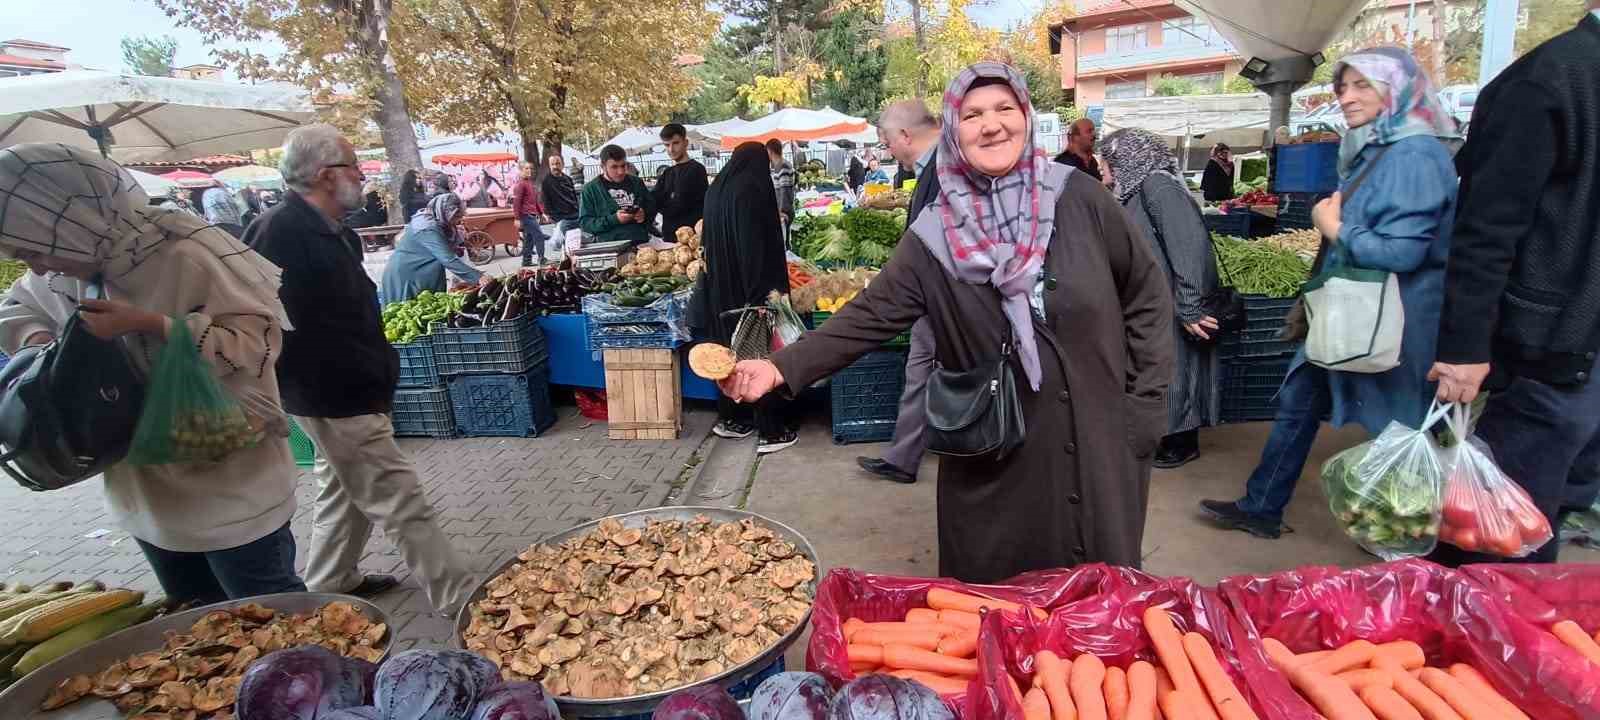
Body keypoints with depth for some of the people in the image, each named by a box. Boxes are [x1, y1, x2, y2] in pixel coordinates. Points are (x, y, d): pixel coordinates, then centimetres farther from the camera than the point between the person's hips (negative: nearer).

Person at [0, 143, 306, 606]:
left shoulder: (185, 254, -21)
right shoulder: (72, 261, 2)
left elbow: (259, 339, -23)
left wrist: (149, 324, -28)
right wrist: (38, 339, -1)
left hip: (234, 494, -8)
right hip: (148, 493, 8)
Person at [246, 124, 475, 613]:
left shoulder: (334, 232, 9)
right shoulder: (281, 234, -20)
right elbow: (287, 330, -24)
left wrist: (378, 372, 14)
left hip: (352, 393, 10)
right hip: (335, 402, -10)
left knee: (343, 491, 23)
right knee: (400, 501, -4)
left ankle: (330, 584, 40)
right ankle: (458, 598, 4)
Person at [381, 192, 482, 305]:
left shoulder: (430, 220, 1)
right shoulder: (429, 229, -28)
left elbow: (449, 250, 8)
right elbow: (449, 260, -35)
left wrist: (457, 233, -9)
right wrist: (478, 277, -37)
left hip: (413, 272, 9)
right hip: (404, 275, -9)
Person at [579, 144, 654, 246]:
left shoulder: (636, 182, 15)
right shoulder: (590, 189, 6)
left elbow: (652, 205, 24)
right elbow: (584, 222, 1)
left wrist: (645, 214, 0)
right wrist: (614, 219, -12)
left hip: (641, 244, 3)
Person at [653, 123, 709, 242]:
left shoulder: (696, 170, -8)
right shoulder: (667, 173, 17)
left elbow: (679, 206, -13)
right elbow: (654, 202, 6)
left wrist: (663, 206, 5)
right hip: (669, 236, 7)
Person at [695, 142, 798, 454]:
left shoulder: (716, 190, 9)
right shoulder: (753, 190, -14)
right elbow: (760, 242, -20)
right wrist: (767, 288, -19)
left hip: (720, 286, 8)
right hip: (751, 286, -8)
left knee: (730, 350, 17)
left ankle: (731, 419, 26)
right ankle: (772, 431, 4)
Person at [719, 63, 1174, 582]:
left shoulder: (1079, 198, -6)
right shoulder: (934, 237, -6)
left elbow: (1147, 296, 2)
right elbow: (870, 317, -9)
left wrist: (1145, 405, -1)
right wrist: (781, 369, -21)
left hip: (1100, 446, 1)